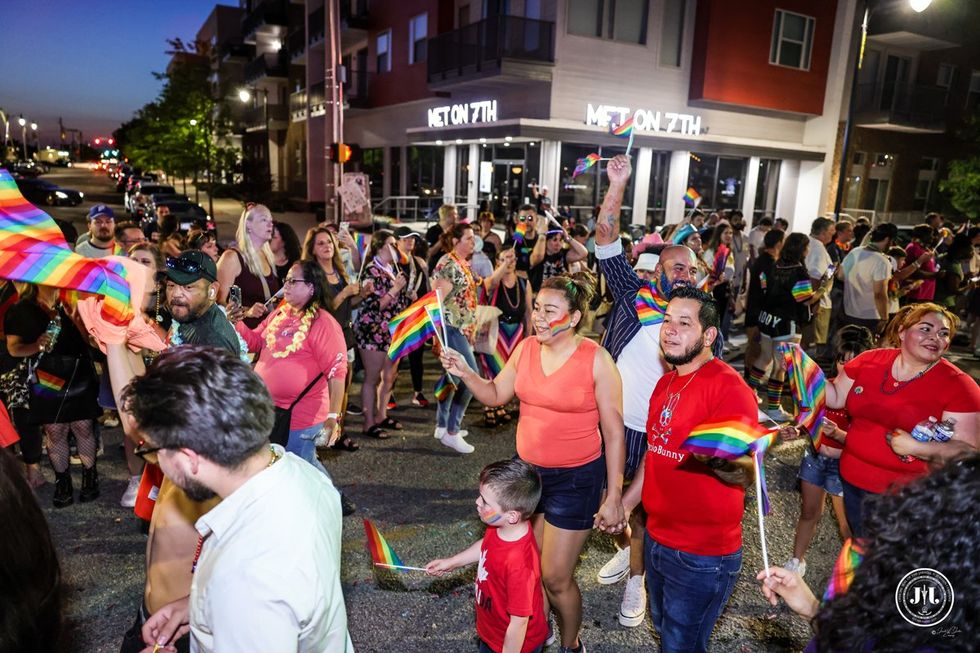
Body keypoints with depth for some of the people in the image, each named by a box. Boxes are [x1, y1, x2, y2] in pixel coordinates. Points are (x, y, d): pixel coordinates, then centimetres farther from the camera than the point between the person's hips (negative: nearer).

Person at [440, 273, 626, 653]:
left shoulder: (596, 361, -17)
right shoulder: (526, 348, -2)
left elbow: (614, 433, -12)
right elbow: (495, 395, 7)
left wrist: (614, 497, -11)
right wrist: (464, 372, -12)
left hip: (575, 479, -5)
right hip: (526, 469, 5)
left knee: (555, 579, 4)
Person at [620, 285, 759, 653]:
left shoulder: (727, 386, -20)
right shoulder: (667, 383, 6)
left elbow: (745, 473, -24)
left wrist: (715, 457, -44)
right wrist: (625, 504, 12)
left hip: (702, 555, -8)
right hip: (657, 538, 8)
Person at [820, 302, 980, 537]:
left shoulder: (958, 386, -13)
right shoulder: (870, 360, -3)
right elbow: (836, 398, 6)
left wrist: (915, 447, -27)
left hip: (905, 494, -4)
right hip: (852, 480, 4)